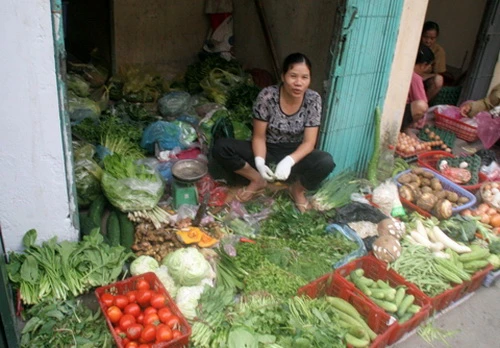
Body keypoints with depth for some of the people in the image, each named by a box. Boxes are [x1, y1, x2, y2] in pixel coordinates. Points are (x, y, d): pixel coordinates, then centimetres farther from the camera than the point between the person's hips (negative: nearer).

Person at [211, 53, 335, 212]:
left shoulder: (313, 99, -15)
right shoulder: (267, 95, -18)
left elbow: (309, 142, -16)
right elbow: (259, 137, -13)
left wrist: (289, 161, -35)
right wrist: (259, 161, -32)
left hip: (295, 154, 0)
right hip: (268, 151, 0)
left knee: (326, 162, -33)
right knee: (220, 147, -23)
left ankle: (297, 189, 0)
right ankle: (258, 180, 0)